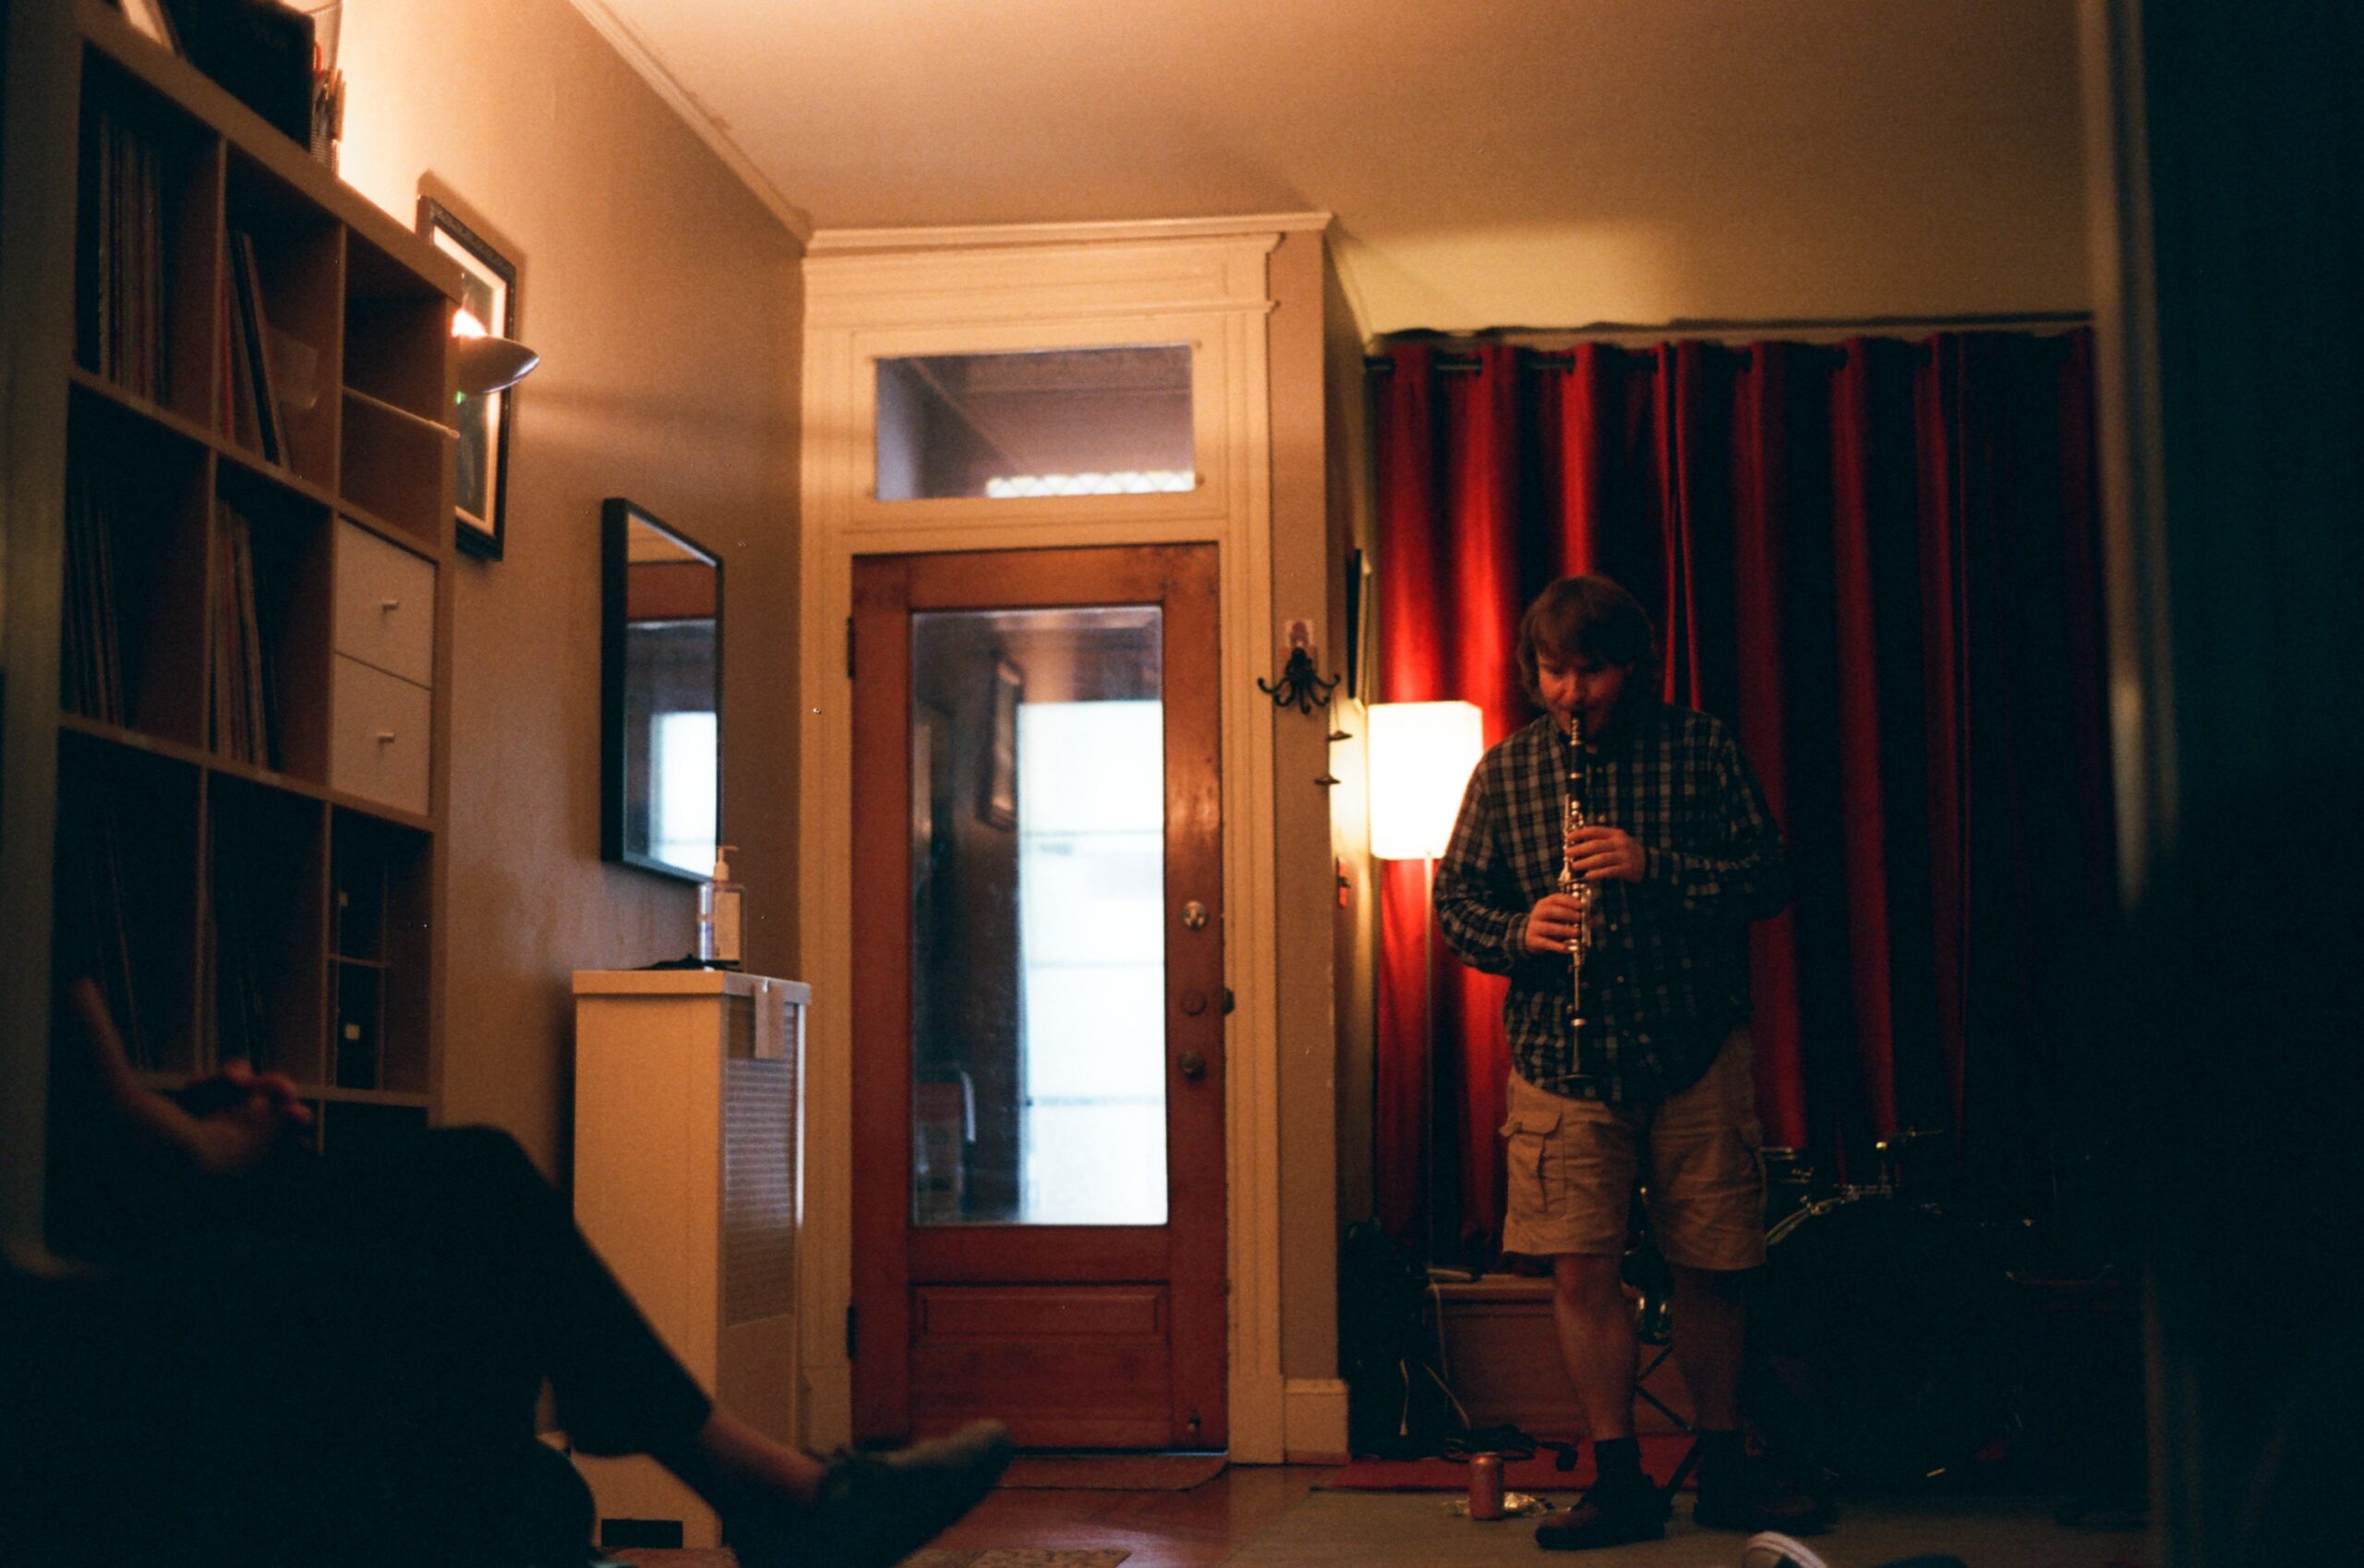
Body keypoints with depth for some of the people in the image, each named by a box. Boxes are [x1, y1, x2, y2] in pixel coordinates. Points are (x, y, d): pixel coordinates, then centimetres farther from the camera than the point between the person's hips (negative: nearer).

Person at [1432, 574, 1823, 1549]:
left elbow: (1770, 878, -1)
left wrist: (1654, 866, -16)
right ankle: (1620, 1481, 9)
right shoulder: (1505, 772, 6)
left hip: (1695, 1049, 0)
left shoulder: (1700, 751, 3)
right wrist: (1519, 932, -13)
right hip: (1562, 1057, 1)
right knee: (1581, 1267, -4)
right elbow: (1454, 901, 9)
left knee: (1710, 1267, 8)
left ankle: (1723, 1469, 26)